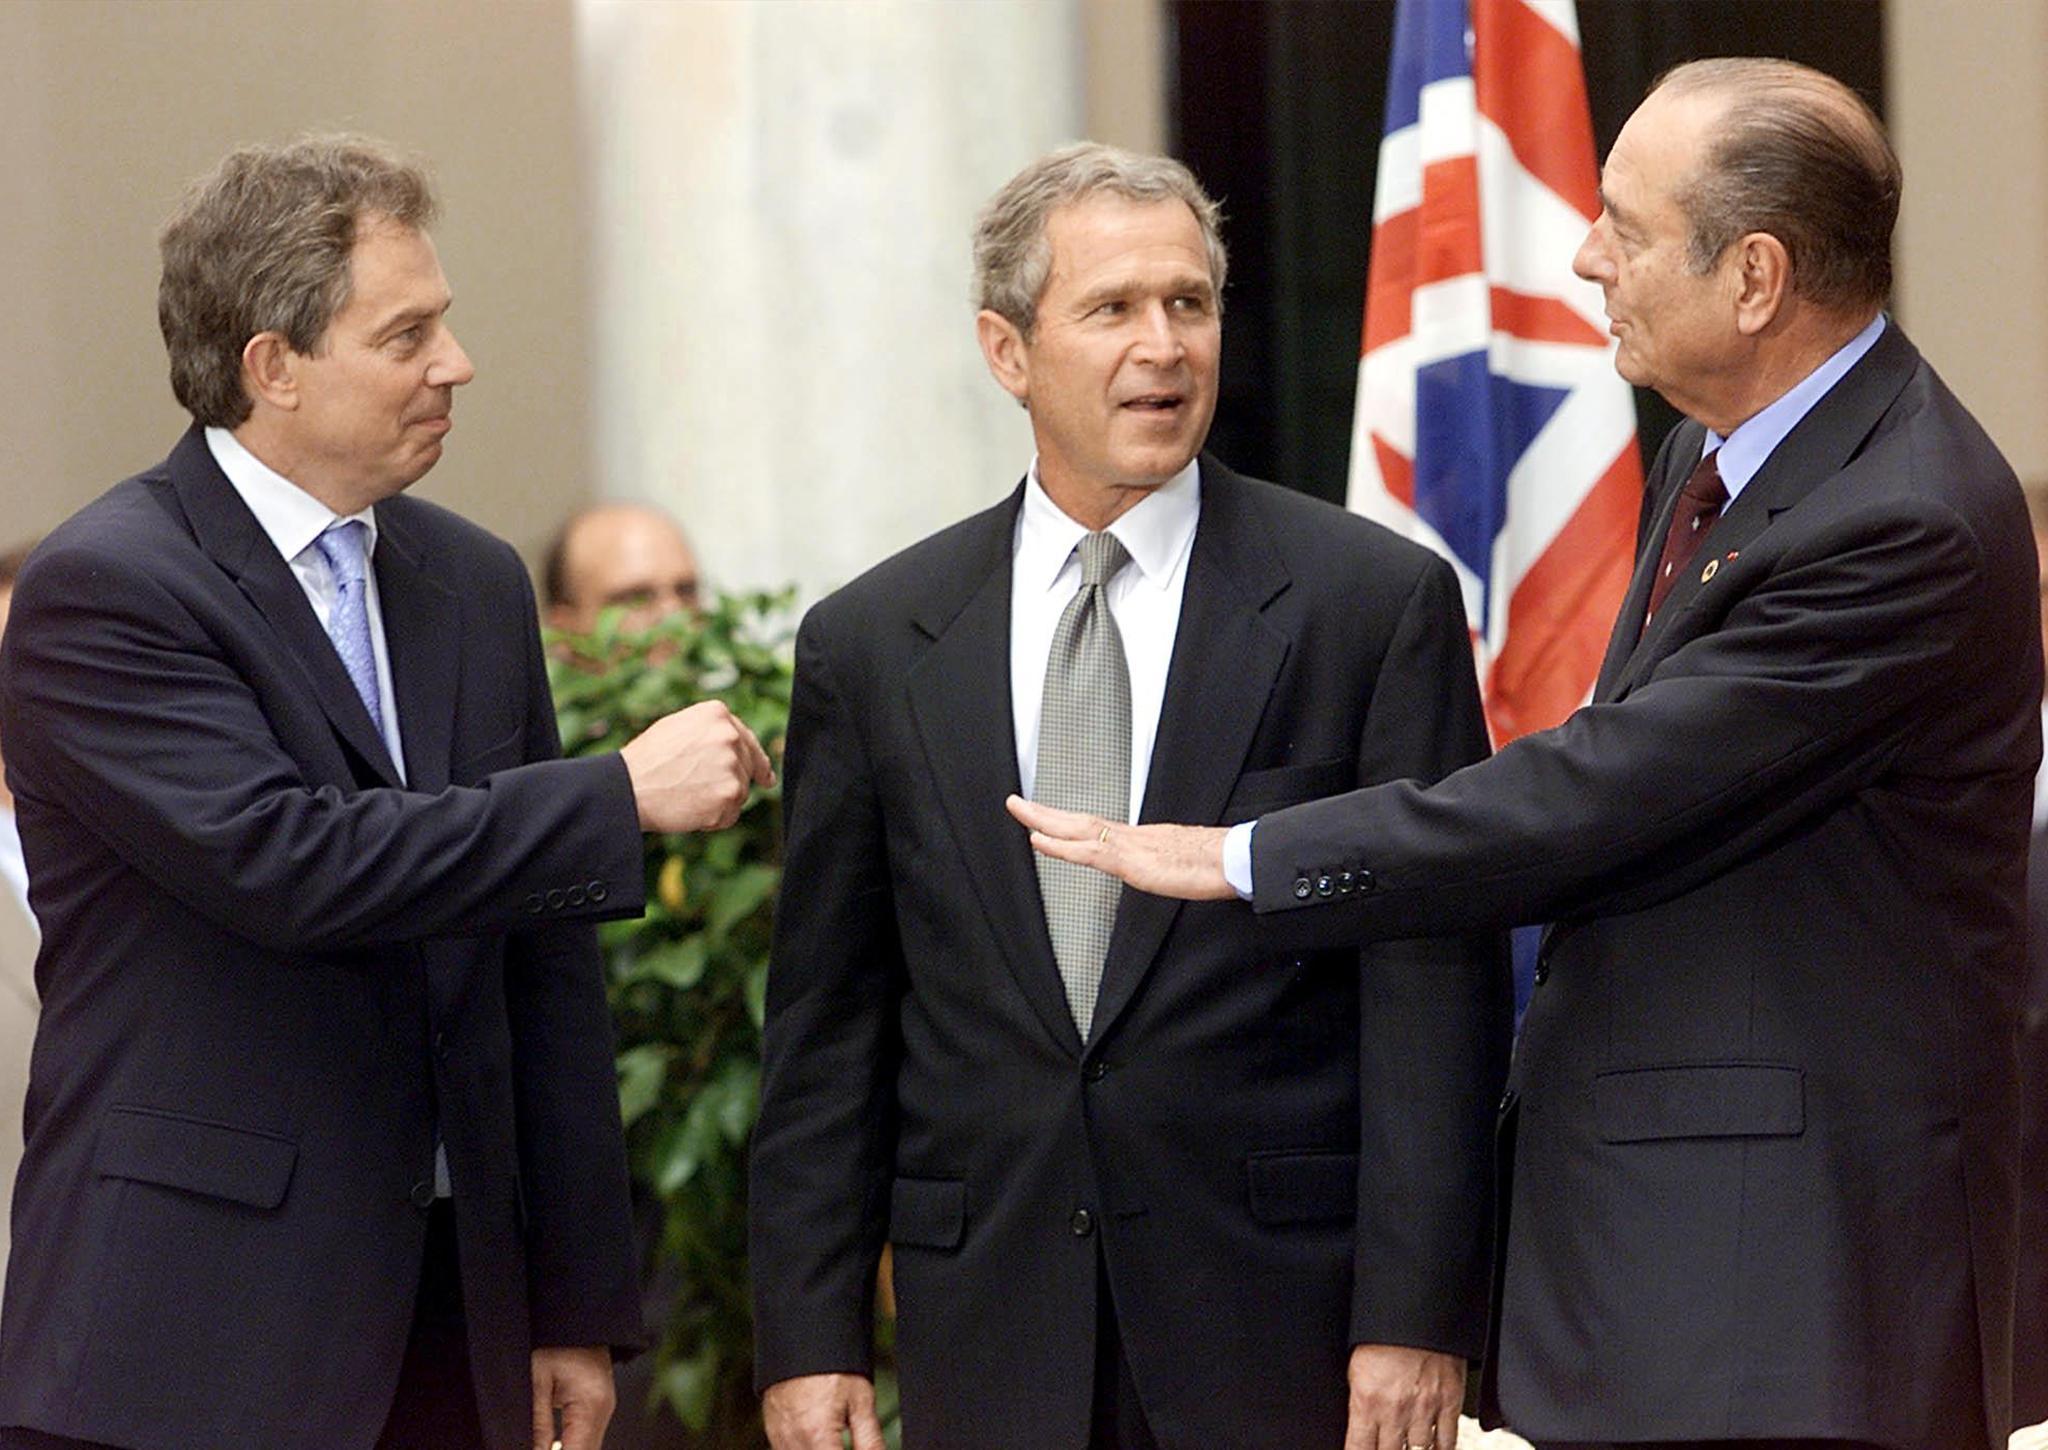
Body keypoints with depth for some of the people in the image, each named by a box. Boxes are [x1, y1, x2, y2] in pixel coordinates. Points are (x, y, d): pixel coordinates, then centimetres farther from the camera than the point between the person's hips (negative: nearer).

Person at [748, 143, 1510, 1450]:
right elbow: (828, 1022, 9)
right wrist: (807, 1336, 2)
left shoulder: (1378, 601, 0)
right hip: (993, 1333, 2)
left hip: (1282, 1324, -2)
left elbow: (1439, 985, -3)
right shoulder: (872, 646, 8)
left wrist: (1415, 1314, -10)